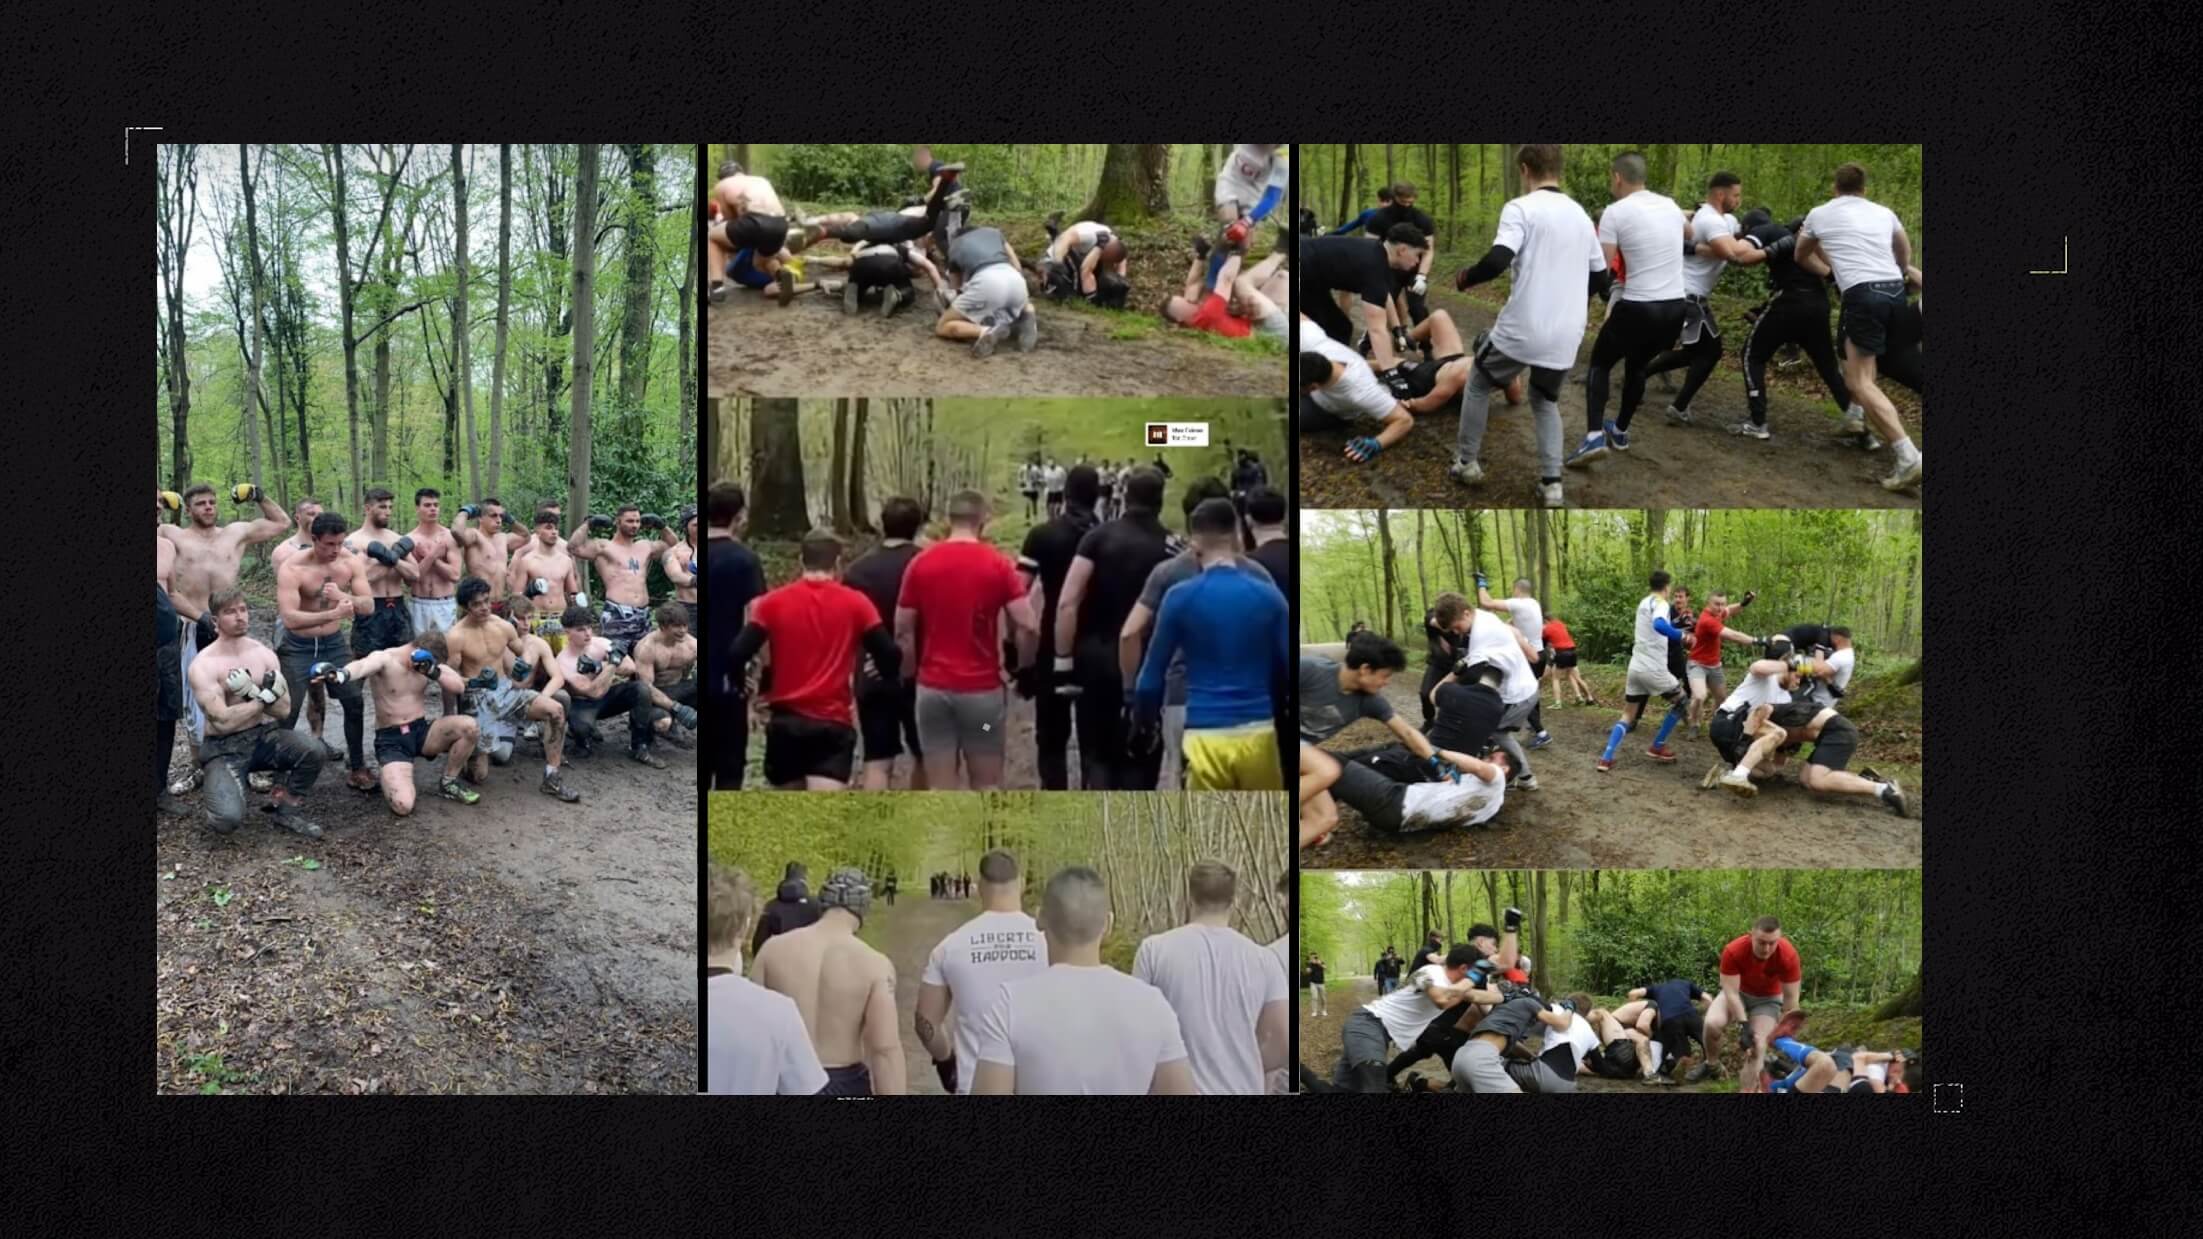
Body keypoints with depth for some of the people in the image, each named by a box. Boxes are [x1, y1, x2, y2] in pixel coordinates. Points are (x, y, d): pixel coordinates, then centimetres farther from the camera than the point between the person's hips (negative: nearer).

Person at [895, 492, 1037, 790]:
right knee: (986, 785, 9)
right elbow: (1029, 627, -11)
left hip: (932, 688, 2)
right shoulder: (998, 564, -5)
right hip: (982, 688, -2)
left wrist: (912, 675, 14)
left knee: (939, 787, 5)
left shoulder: (920, 563, 1)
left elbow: (903, 633, 2)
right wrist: (1021, 668, 6)